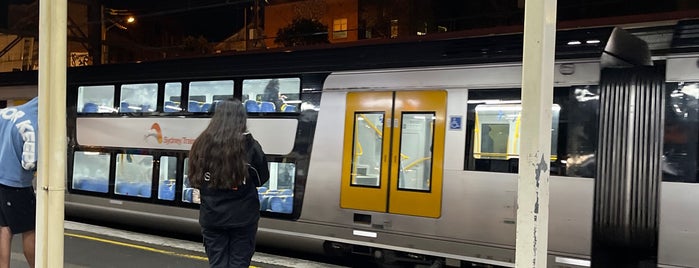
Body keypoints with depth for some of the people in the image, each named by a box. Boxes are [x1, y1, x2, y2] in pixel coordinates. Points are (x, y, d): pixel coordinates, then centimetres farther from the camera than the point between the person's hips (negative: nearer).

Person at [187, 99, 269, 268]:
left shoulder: (202, 144, -7)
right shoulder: (249, 145, -14)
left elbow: (194, 180, 5)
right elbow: (262, 178, -1)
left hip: (211, 216, 2)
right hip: (242, 217, -2)